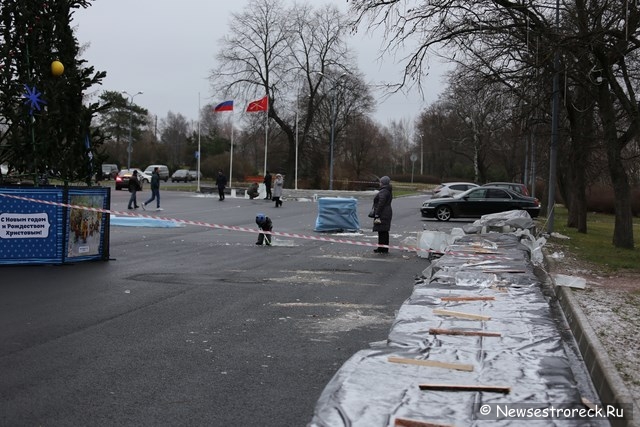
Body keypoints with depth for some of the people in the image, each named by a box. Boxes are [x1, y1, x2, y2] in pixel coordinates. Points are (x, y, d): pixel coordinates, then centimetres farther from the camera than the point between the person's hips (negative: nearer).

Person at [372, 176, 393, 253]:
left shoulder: (383, 192, -17)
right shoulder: (388, 191, 16)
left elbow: (381, 204, -22)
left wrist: (377, 215, -22)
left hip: (382, 214, -11)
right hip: (387, 213, 11)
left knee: (382, 232, -6)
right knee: (384, 232, 15)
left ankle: (382, 249, -4)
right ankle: (385, 248, 21)